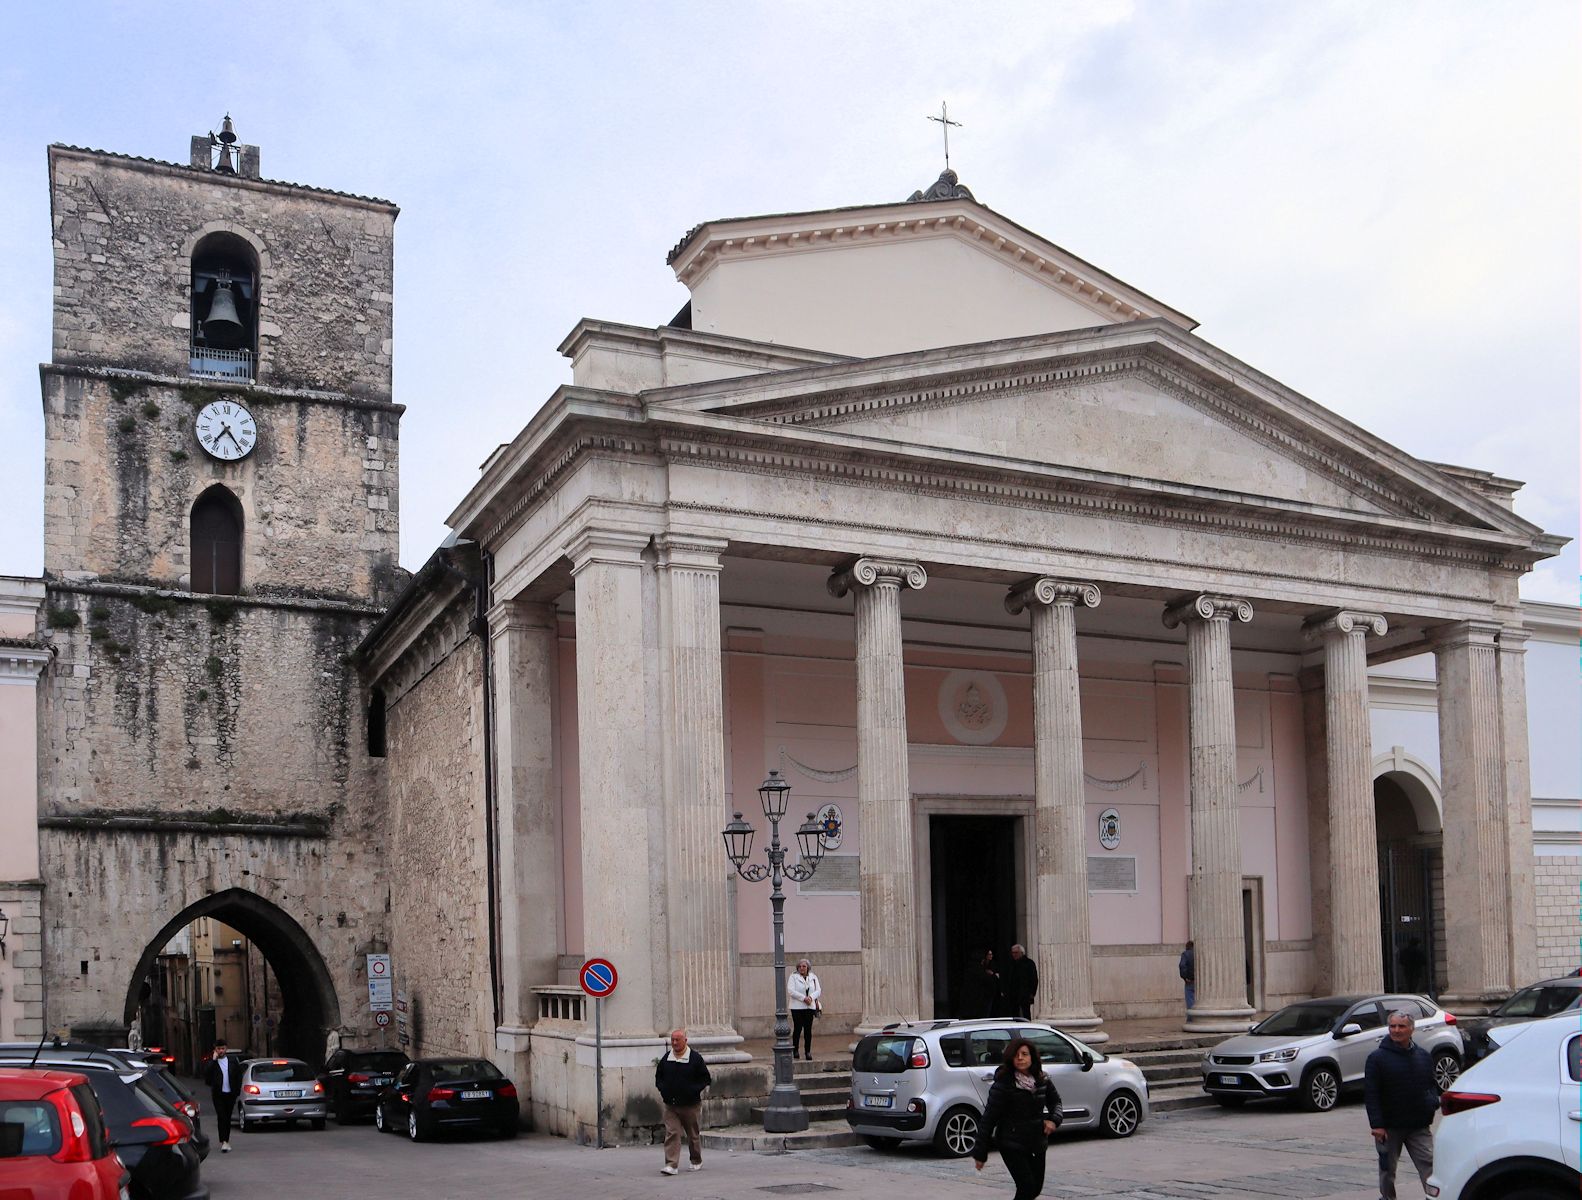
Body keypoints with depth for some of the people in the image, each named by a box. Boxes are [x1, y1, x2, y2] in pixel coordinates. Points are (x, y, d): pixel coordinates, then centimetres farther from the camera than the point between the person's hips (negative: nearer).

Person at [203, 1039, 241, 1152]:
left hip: (230, 1094, 3)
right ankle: (224, 1142, -16)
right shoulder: (212, 1061, -1)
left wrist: (237, 1090, 5)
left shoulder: (232, 1061, 6)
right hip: (218, 1095, -3)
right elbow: (206, 1074, -19)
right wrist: (213, 1060, -19)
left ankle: (226, 1141, 18)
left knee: (227, 1118, 10)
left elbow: (239, 1076, 11)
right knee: (221, 1117, -12)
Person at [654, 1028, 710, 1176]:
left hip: (690, 1104, -2)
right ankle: (671, 1165, -12)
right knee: (671, 1133, -9)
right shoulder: (665, 1058, 5)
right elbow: (658, 1077, 18)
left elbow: (706, 1079, -1)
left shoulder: (695, 1058, -5)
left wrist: (694, 1091, -13)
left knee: (693, 1134, 10)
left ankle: (697, 1162, 29)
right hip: (670, 1105, 2)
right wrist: (663, 1090, 0)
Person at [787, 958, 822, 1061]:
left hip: (810, 1007, 3)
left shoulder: (813, 977, 11)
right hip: (797, 1007, -3)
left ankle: (808, 1051, 7)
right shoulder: (793, 977, 1)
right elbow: (791, 991, -10)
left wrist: (811, 997, -15)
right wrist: (804, 998, -17)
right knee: (797, 1029, -4)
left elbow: (818, 990, 5)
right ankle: (795, 1051, 7)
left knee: (808, 1030, 1)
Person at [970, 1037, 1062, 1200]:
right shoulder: (1003, 1084, -15)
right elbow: (989, 1118, -13)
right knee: (1027, 1187, -12)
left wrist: (1054, 1119, -3)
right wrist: (980, 1152, -13)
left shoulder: (1042, 1080, 1)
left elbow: (1055, 1101, 20)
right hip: (1012, 1145, -6)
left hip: (1037, 1143, 6)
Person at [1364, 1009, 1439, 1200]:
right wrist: (1376, 1124, -16)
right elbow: (1370, 1093, -9)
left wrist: (1433, 1100, -4)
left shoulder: (1423, 1056, 8)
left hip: (1419, 1126, 3)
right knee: (1387, 1169, 9)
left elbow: (1432, 1084, 19)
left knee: (1429, 1165, -6)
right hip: (1389, 1126, -2)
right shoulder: (1378, 1058, -6)